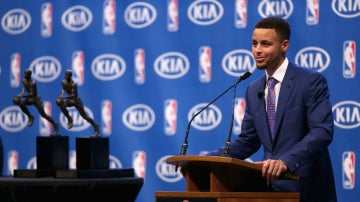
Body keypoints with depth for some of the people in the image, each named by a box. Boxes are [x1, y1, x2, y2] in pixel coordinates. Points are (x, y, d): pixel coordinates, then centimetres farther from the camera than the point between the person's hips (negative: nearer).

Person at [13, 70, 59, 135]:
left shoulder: (33, 83, -28)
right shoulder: (24, 81, -4)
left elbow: (31, 94, -32)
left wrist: (22, 96, -40)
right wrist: (21, 94, -6)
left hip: (36, 99, -7)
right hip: (29, 99, 7)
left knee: (43, 114, -5)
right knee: (21, 103, -19)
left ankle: (55, 125, 11)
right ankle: (30, 117, 2)